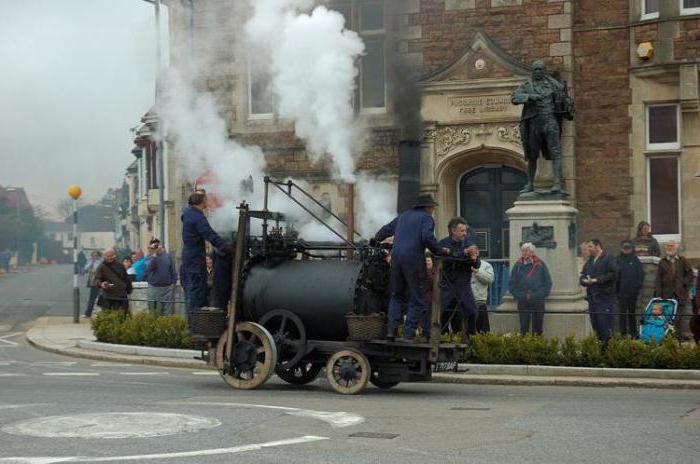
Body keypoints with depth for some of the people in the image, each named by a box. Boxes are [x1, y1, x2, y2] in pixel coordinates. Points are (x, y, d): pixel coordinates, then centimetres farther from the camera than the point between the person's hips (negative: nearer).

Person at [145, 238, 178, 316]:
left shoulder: (167, 256, 5)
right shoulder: (150, 258, 2)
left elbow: (173, 271, 8)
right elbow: (148, 269, -19)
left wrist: (173, 283, 1)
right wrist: (154, 255, -22)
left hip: (167, 288, 0)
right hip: (154, 288, 0)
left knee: (168, 312, 0)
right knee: (154, 312, 3)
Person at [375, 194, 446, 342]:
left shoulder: (403, 216, 21)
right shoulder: (427, 218, 3)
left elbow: (386, 230, 31)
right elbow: (427, 237, -15)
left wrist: (376, 240, 48)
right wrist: (439, 251, -3)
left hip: (396, 257, 6)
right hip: (414, 259, -6)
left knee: (397, 296, 17)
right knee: (417, 299, 2)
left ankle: (391, 328, 5)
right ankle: (409, 333, -4)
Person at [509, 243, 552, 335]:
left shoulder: (540, 265, 3)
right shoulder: (518, 265, 7)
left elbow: (548, 283, 5)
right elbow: (511, 284, 9)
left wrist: (539, 295, -6)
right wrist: (519, 295, -4)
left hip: (538, 302, -1)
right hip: (523, 302, 1)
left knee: (537, 328, 1)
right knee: (524, 327, -1)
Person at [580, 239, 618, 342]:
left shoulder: (609, 259, -4)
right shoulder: (589, 261, 20)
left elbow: (612, 274, -15)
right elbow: (583, 276, 20)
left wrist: (596, 280, -17)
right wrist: (585, 280, -4)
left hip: (605, 298, -8)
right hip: (592, 298, 8)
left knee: (604, 324, -11)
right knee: (595, 325, 9)